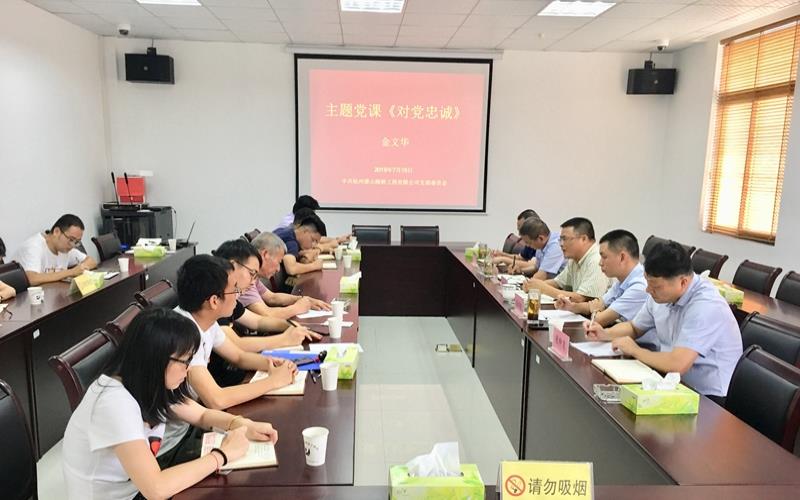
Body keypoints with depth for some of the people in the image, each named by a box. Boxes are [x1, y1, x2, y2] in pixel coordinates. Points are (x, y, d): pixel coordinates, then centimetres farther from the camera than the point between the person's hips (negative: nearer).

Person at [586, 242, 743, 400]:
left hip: (709, 398, -7)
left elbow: (677, 365, -32)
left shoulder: (706, 307, -25)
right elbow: (634, 327, 17)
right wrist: (604, 334, -2)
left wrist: (635, 350, -16)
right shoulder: (661, 295, -1)